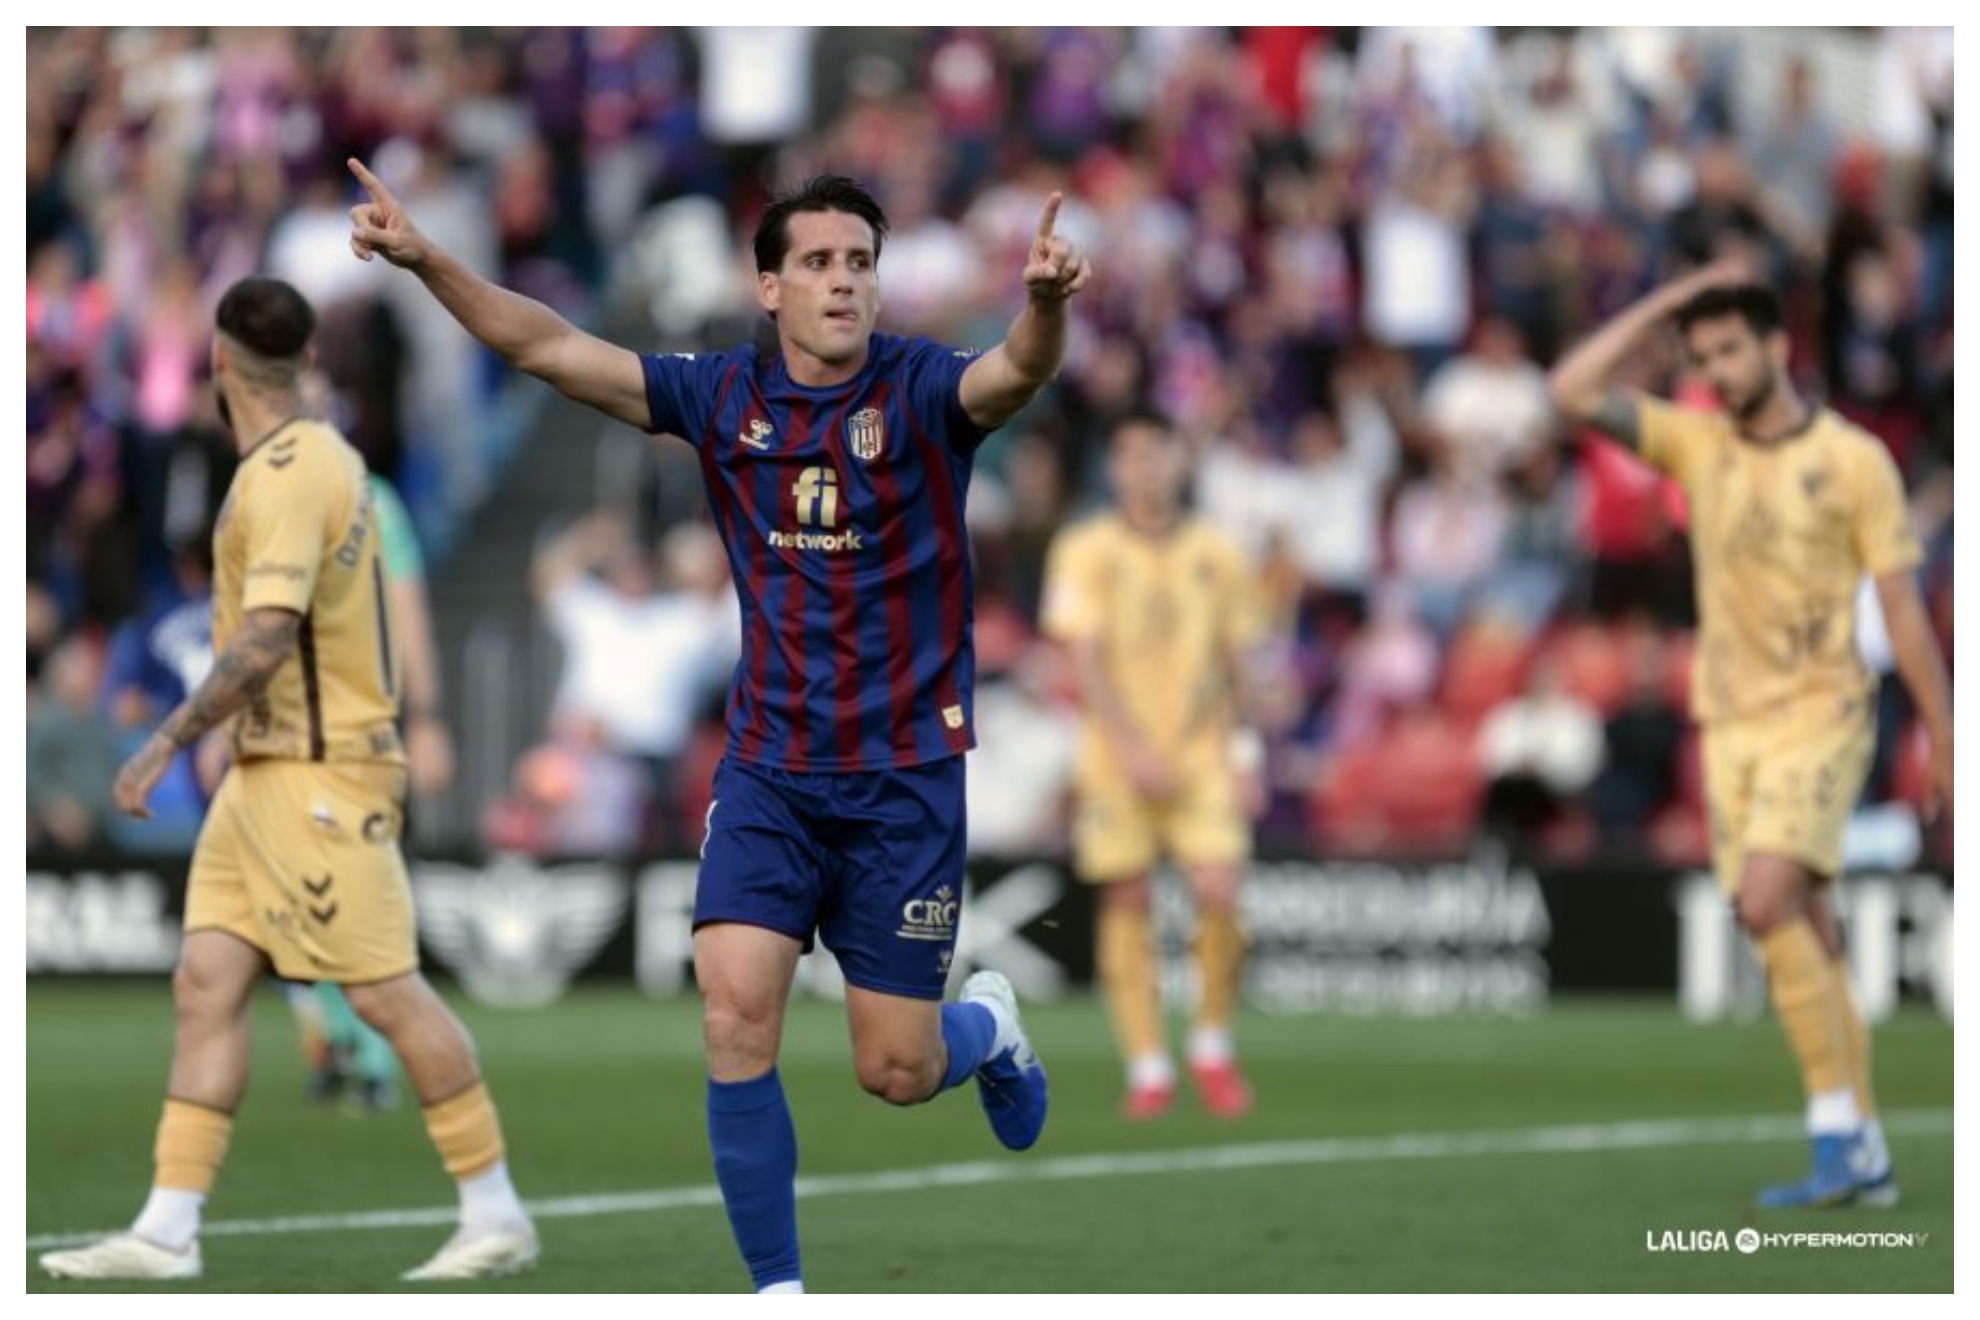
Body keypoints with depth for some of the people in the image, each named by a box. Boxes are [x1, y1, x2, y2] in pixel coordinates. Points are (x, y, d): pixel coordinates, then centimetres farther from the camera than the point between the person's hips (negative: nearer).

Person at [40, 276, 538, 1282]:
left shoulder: (287, 477, -17)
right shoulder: (326, 456, 13)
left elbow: (266, 640, -26)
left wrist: (168, 741, -23)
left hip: (320, 774, -10)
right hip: (266, 774, 10)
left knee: (387, 992, -6)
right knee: (207, 983, 3)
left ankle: (495, 1216, 3)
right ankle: (166, 1231, 1)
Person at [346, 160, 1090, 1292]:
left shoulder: (922, 391, -10)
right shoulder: (723, 397, -2)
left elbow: (1017, 376, -31)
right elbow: (553, 348, -5)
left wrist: (1047, 303, -53)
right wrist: (425, 258, -17)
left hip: (906, 775, -2)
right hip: (769, 767, 2)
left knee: (896, 1070, 2)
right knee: (736, 1012, -15)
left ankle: (988, 1025, 40)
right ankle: (779, 1296, -3)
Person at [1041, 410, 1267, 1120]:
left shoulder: (1217, 554, 6)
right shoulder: (1086, 551, -1)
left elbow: (1236, 662, 11)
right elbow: (1087, 657, -8)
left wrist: (1242, 753, 6)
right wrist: (1132, 745, -19)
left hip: (1202, 751, 1)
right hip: (1116, 760, -1)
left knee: (1219, 892, -13)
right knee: (1126, 905, -1)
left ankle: (1213, 1047, 6)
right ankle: (1147, 1066, 8)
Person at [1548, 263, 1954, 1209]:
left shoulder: (1854, 460, -3)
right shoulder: (1695, 445, 8)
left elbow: (1903, 609, -1)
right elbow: (1574, 391, -1)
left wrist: (1943, 741, -1)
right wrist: (1666, 303, 0)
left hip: (1821, 714, -5)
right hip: (1731, 722, 5)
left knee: (1768, 904, -22)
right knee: (1805, 934, 3)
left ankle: (1837, 1124, -15)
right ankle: (1863, 1158, 7)